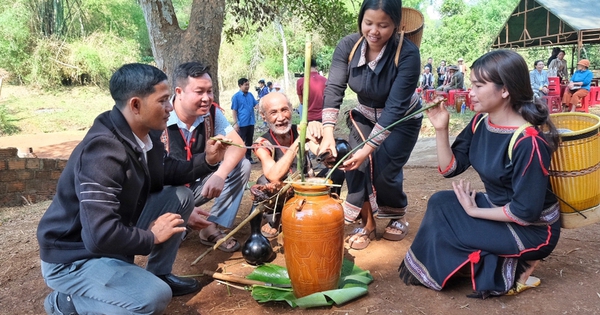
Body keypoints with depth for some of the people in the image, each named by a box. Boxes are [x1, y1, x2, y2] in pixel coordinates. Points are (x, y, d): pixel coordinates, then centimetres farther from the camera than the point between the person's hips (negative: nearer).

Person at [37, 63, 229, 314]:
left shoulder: (147, 135, -4)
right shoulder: (103, 151, -32)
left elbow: (165, 173, 14)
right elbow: (100, 236, -38)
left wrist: (206, 160, -1)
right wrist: (151, 237, -20)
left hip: (115, 234, 9)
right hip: (73, 258, -9)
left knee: (181, 197, 0)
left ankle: (160, 275, 13)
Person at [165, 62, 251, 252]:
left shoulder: (211, 112, -8)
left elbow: (237, 144, -11)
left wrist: (220, 174, -33)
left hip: (198, 185, 5)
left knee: (242, 166, -11)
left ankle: (212, 228, -7)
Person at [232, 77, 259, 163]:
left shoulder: (250, 95, 8)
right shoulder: (236, 96, -9)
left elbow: (256, 105, 9)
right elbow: (234, 110, -10)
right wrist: (235, 123, -15)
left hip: (250, 122, 6)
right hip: (242, 123, -6)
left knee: (249, 141, 14)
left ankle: (249, 158, 24)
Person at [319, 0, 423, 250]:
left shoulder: (407, 54, -32)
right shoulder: (348, 46, -21)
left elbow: (395, 107, -35)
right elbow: (334, 88, -27)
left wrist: (368, 149, -40)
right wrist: (328, 132, -41)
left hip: (402, 119, -3)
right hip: (365, 114, 3)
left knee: (384, 170, -11)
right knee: (355, 164, -13)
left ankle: (398, 217, 20)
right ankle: (367, 224, 7)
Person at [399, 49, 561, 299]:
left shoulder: (528, 141, -29)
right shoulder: (480, 123, -5)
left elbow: (526, 212, -27)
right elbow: (450, 168, -2)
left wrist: (474, 211, -16)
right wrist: (441, 129, -14)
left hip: (532, 230, -8)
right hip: (498, 208, 8)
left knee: (442, 225, -12)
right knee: (440, 203, -5)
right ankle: (504, 261, 4)